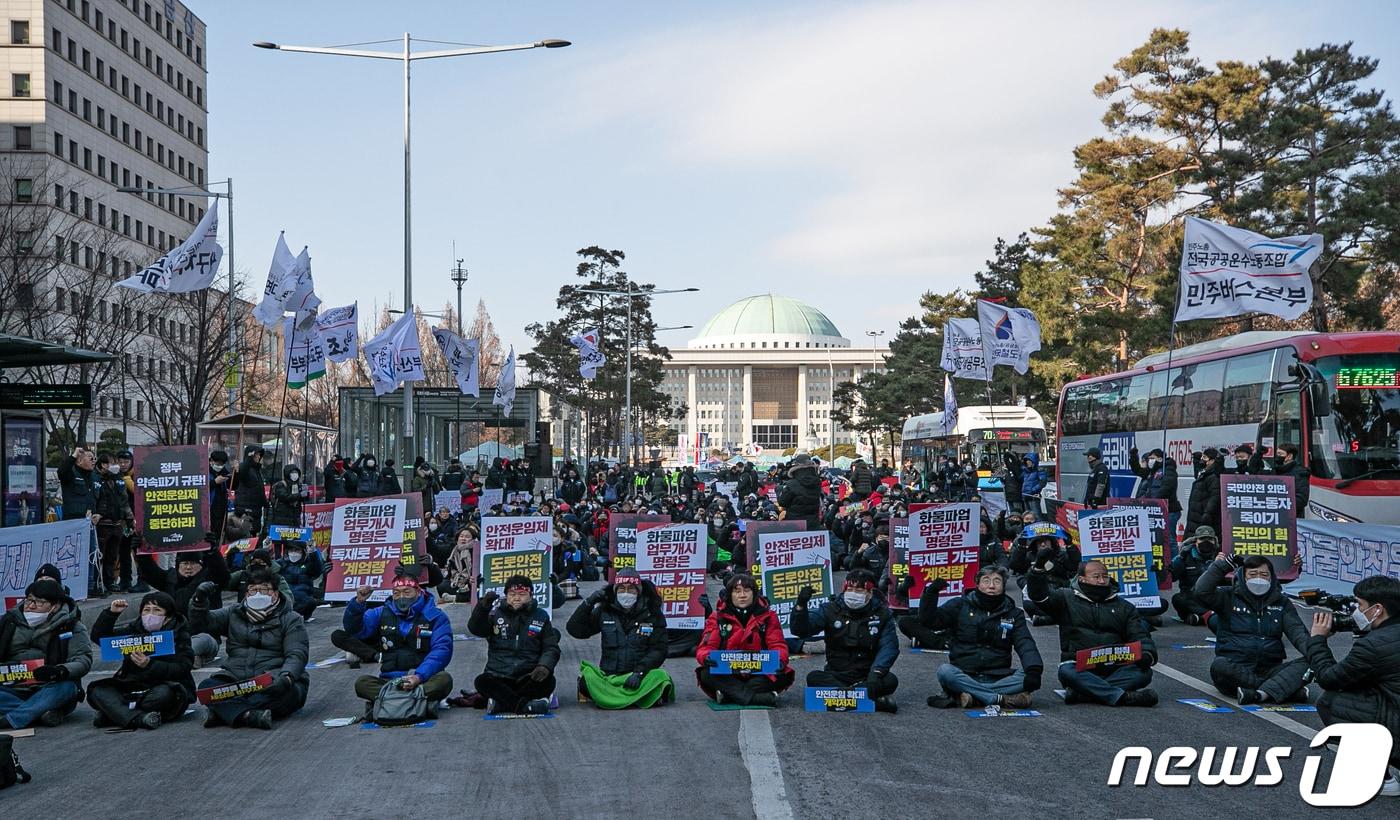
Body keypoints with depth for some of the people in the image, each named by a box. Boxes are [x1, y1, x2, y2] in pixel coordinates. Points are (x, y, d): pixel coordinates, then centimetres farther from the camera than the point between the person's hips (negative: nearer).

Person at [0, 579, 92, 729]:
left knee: (67, 687, -35)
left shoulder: (71, 625, 2)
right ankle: (44, 712, -29)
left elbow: (83, 660, -9)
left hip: (50, 690, -2)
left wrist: (61, 671, -30)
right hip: (14, 690, 3)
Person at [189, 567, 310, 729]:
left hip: (272, 684, -3)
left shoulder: (290, 619, 7)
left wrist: (285, 678, -27)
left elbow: (297, 655, -6)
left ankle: (225, 711, -37)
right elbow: (199, 624, 12)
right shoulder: (234, 614, 20)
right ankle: (249, 715, -44)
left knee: (289, 692, -36)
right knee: (206, 686, -25)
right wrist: (199, 600, -9)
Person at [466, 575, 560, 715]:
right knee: (482, 681, -31)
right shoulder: (496, 614, 10)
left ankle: (500, 701, -26)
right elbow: (475, 629, -7)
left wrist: (545, 666, -15)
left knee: (547, 681, -30)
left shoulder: (541, 616, 12)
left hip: (529, 677, 0)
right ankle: (524, 705, -32)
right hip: (498, 676, 0)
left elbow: (551, 647, 8)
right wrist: (483, 606, -26)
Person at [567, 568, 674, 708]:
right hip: (609, 675, 1)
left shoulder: (652, 613, 3)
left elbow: (658, 649, -1)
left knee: (660, 677, -32)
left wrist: (639, 672, -16)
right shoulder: (604, 611, 7)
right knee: (587, 678, -31)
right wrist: (588, 603, -6)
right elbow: (574, 630, 7)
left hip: (640, 676, 0)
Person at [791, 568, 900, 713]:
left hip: (867, 677, 0)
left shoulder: (882, 614, 1)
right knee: (813, 678, -30)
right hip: (836, 676, 1)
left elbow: (889, 646, -10)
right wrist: (801, 605, -26)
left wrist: (876, 673, -27)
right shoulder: (831, 610, 1)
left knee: (890, 680, -30)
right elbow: (800, 630, -7)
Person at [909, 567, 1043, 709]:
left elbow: (1025, 644, -1)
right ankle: (1004, 699, -33)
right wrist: (931, 593, -17)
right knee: (945, 671, -33)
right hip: (964, 677, -1)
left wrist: (1034, 669, -21)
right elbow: (928, 621, 1)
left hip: (997, 678, 1)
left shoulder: (1013, 613, 12)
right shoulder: (960, 606, 9)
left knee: (1028, 679, -27)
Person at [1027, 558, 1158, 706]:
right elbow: (1039, 595, -2)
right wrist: (1039, 567, -19)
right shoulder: (1067, 599, 12)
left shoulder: (1124, 607, 19)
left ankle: (1082, 693, -34)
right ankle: (1123, 697, -43)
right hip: (1079, 668, -3)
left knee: (1144, 672, -25)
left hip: (1114, 669, 3)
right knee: (1067, 672, -35)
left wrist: (1148, 654, -13)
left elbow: (1140, 636, 11)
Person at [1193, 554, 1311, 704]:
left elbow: (1296, 630, 5)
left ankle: (1260, 694, -43)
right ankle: (1288, 689, -34)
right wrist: (1221, 566, -7)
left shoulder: (1281, 602, 16)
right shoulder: (1229, 597, 8)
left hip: (1269, 670, 2)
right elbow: (1202, 591, -9)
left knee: (1305, 664, -23)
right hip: (1234, 668, -2)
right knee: (1219, 666, -36)